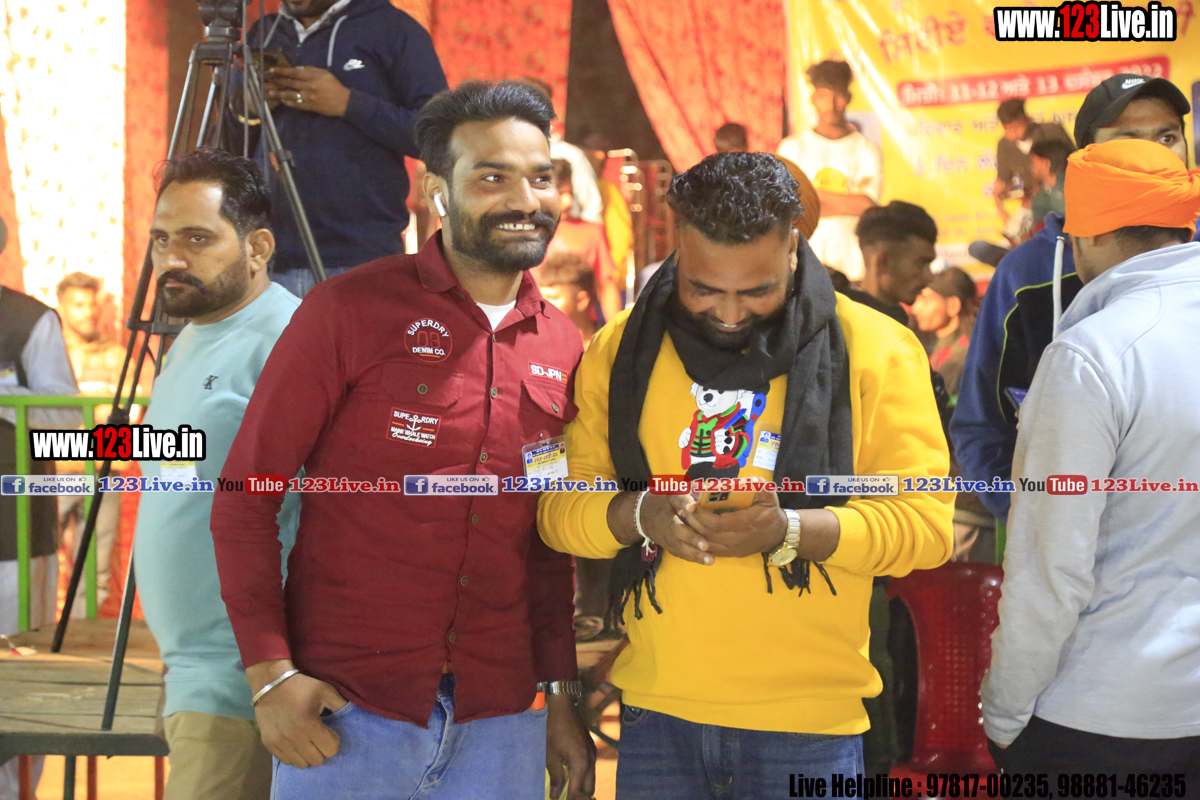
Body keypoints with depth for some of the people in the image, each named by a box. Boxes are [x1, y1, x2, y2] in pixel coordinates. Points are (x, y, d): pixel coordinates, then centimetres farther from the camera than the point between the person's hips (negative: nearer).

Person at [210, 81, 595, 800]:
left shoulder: (563, 349, 9)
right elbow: (244, 496, -5)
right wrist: (271, 672, -13)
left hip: (500, 726, 4)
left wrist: (562, 694, 12)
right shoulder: (352, 311, -5)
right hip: (346, 714, -4)